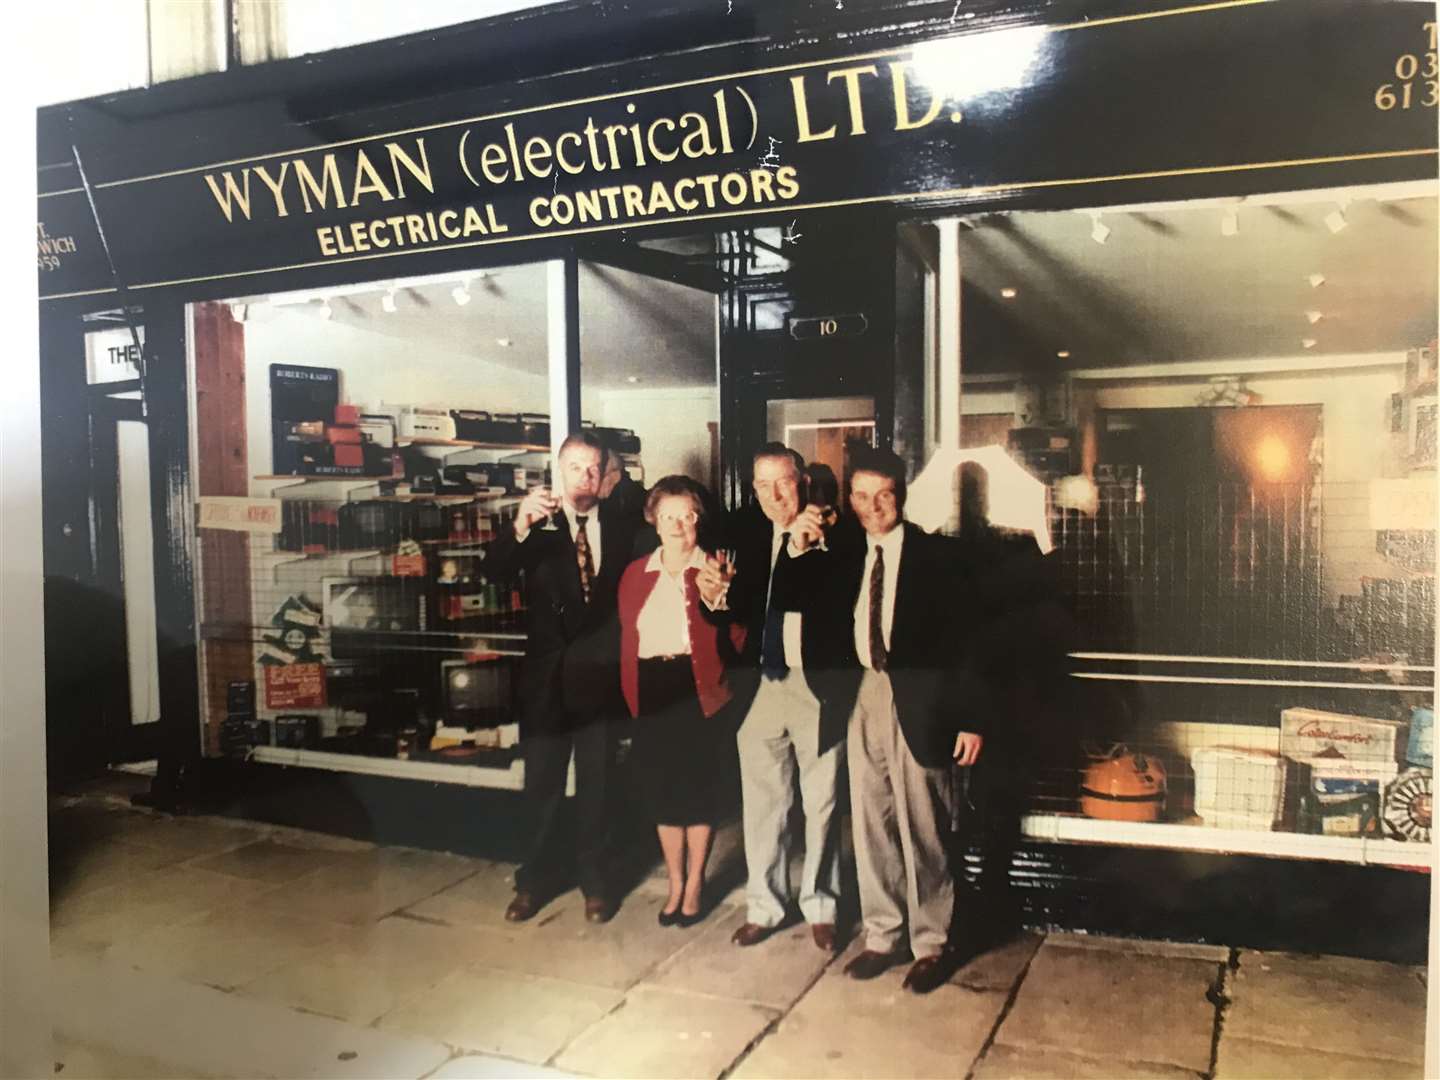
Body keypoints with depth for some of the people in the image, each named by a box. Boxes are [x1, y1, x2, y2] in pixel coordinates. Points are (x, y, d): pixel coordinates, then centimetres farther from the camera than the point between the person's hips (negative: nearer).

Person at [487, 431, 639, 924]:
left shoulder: (619, 527, 2)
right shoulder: (538, 523, -5)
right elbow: (498, 566, -22)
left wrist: (625, 656, -5)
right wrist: (519, 526, -42)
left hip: (599, 673, 1)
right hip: (547, 674, -1)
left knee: (596, 785, 12)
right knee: (542, 784, 10)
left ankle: (595, 881, 26)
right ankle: (537, 878, 26)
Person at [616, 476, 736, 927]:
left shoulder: (715, 571, -4)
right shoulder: (636, 572, 8)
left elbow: (733, 639, -12)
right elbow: (626, 636, 10)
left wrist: (717, 601, -29)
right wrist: (630, 693, 2)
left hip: (697, 689, -3)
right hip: (651, 693, 3)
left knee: (698, 785, 7)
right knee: (661, 788, 11)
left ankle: (695, 884, 24)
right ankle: (675, 884, 28)